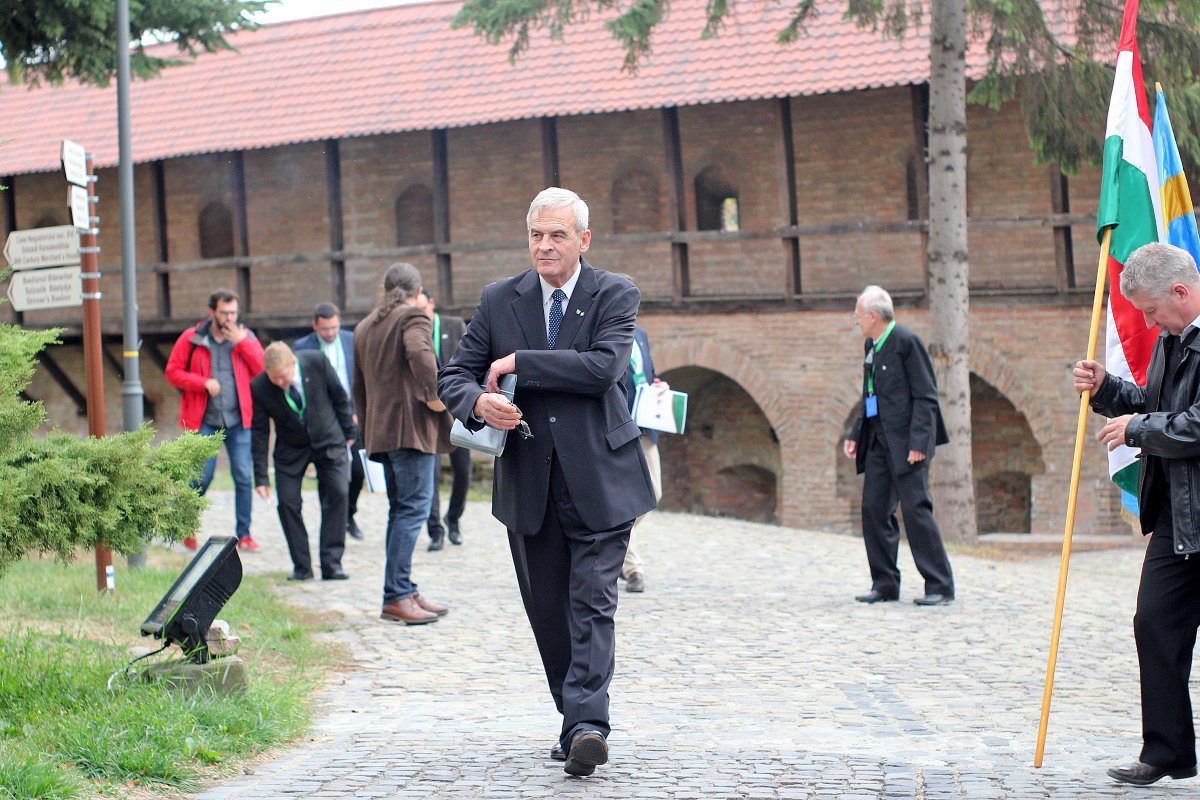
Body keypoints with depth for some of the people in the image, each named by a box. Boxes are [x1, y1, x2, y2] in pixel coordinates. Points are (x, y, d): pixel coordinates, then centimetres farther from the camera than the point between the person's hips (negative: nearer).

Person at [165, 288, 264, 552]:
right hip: (204, 420, -2)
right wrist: (203, 383, -11)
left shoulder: (245, 337, 7)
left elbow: (263, 369, -3)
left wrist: (242, 343, -11)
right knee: (202, 476, -3)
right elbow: (172, 372, 1)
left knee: (244, 477, -4)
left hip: (238, 421, 2)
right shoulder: (191, 339, 1)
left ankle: (244, 534, 5)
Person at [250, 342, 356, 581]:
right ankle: (302, 566, 3)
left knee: (337, 494, -13)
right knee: (287, 502, -9)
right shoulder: (259, 387, -19)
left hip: (328, 439, 0)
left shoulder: (317, 362, -21)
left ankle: (331, 563, -8)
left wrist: (348, 432, 4)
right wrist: (261, 476, -12)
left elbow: (339, 396, -4)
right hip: (290, 449, 0)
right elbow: (260, 433, -11)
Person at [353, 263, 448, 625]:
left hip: (380, 431, 8)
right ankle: (396, 596, -15)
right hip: (411, 427, -8)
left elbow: (358, 386, 23)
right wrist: (434, 395, -16)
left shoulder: (364, 327, 20)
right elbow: (419, 354, -27)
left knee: (399, 510, 13)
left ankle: (405, 592, 14)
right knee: (413, 509, -9)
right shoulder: (413, 319, -4)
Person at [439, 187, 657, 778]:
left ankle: (588, 723, -17)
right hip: (528, 484, 4)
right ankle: (576, 722, 19)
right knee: (547, 612, 9)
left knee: (592, 603, -11)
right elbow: (454, 376, 8)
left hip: (598, 480, -4)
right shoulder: (499, 301, 8)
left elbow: (604, 367, -18)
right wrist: (478, 401, -16)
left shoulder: (614, 296, -1)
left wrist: (516, 364, -15)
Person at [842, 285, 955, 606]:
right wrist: (856, 434, 14)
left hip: (906, 441, -9)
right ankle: (885, 584, 13)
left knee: (915, 508, -10)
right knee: (873, 508, 6)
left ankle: (940, 587, -5)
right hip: (879, 440, 9)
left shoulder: (906, 341, -11)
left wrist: (917, 442, -20)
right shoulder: (871, 345, 16)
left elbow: (925, 396, -13)